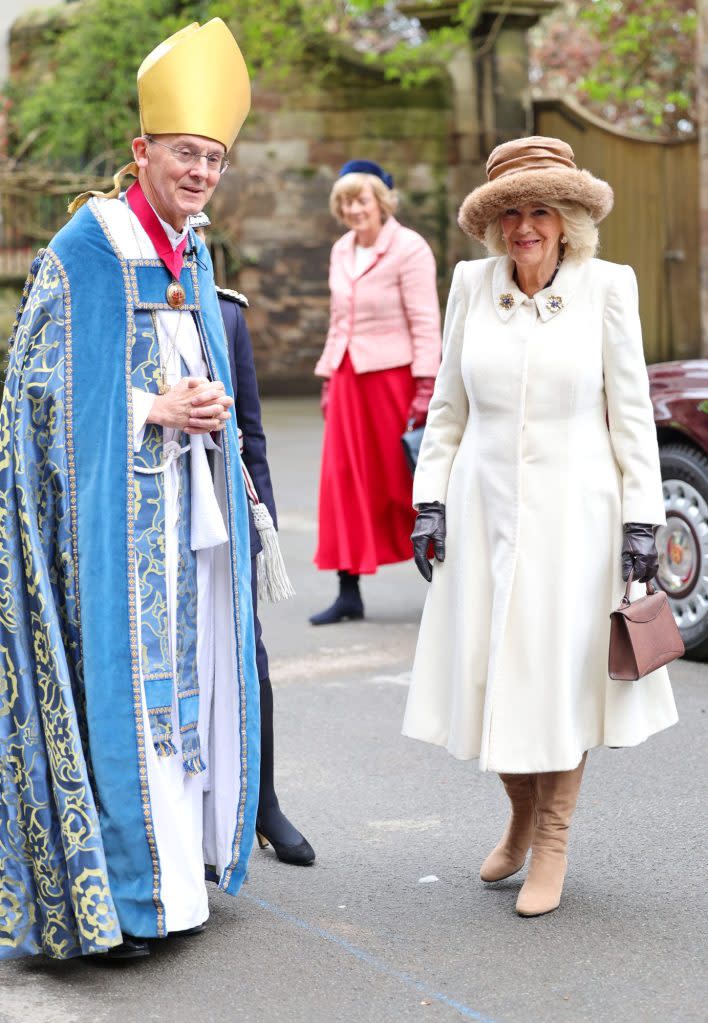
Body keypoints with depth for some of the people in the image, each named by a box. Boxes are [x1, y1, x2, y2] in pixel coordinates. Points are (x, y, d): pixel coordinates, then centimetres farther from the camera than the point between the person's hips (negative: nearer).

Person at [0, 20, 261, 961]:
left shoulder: (193, 259, 13)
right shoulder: (83, 254, -10)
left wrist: (206, 410, 3)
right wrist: (152, 411, -16)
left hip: (193, 507, 8)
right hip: (116, 508, -7)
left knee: (190, 676, 10)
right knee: (123, 681, -6)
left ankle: (183, 862, 21)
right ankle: (120, 892, 2)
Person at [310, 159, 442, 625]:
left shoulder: (409, 249, -8)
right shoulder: (341, 251, 12)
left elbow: (426, 324, -12)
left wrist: (425, 388, -16)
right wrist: (328, 378, 15)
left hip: (394, 376, -6)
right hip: (349, 378, 6)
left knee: (408, 479, 2)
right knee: (343, 481, 2)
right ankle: (350, 593, 7)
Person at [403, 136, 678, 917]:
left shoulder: (607, 286, -3)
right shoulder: (472, 284, 3)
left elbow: (630, 409, -2)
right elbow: (448, 404, 9)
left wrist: (641, 517, -6)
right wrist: (429, 499, 4)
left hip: (572, 512, -2)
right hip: (485, 507, 3)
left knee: (561, 672, 3)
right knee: (487, 673, 7)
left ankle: (552, 846, 18)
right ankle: (520, 820, 31)